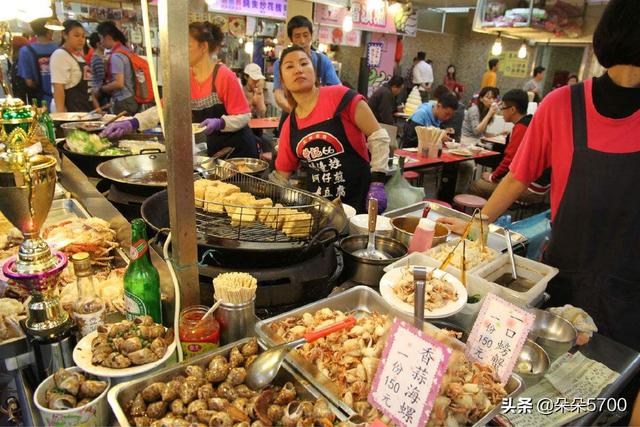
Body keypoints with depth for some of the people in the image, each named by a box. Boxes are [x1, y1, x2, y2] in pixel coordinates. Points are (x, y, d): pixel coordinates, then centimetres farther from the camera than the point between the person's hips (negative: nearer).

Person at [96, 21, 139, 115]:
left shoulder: (115, 56, -15)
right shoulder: (126, 51, 11)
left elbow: (118, 83, -20)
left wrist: (101, 89, -6)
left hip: (123, 103, -9)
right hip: (132, 100, 9)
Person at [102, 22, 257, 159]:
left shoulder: (224, 76, -18)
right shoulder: (185, 79, 1)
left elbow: (244, 116, -17)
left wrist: (219, 123, -34)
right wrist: (132, 123, -19)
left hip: (238, 149, -6)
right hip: (213, 149, 6)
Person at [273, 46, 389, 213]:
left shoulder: (339, 96, -10)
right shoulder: (288, 127, 4)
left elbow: (378, 136, -10)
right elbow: (280, 176, 13)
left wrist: (377, 182, -17)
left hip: (358, 199, -4)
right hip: (316, 204, 4)